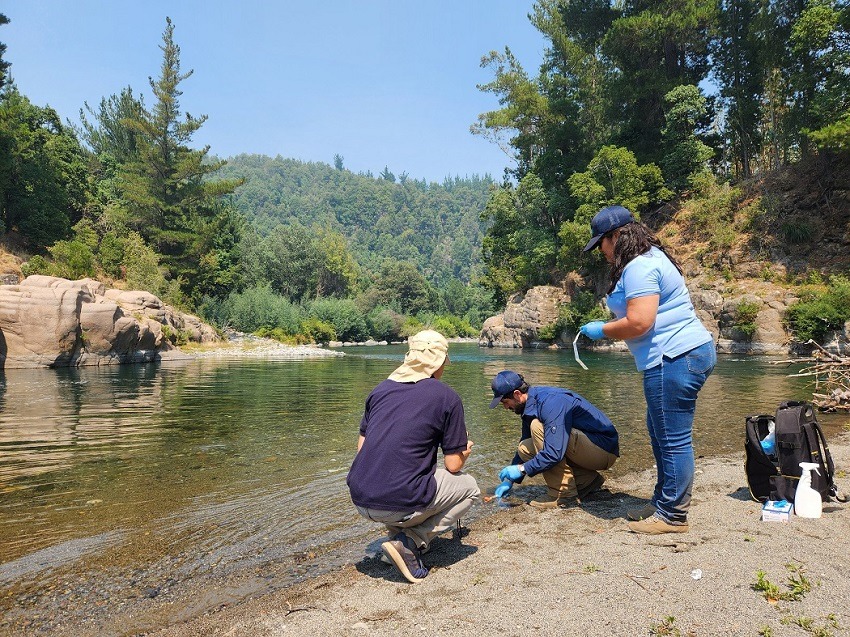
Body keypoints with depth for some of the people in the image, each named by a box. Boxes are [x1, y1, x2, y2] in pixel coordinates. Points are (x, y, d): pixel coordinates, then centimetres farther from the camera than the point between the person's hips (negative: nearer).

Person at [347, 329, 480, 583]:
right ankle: (411, 541, 1)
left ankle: (396, 532, 16)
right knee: (469, 487, 18)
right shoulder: (447, 397, -3)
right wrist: (464, 452, 24)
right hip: (400, 504, -6)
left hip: (360, 500, 7)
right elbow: (453, 465, 1)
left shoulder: (381, 388, 11)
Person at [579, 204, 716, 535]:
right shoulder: (651, 257, 18)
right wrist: (608, 326, 12)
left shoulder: (639, 267, -16)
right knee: (661, 433, 19)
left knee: (673, 439, -2)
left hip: (674, 359, -12)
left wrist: (602, 330, -7)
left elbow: (638, 323, -23)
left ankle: (673, 516, 10)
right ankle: (664, 501, 31)